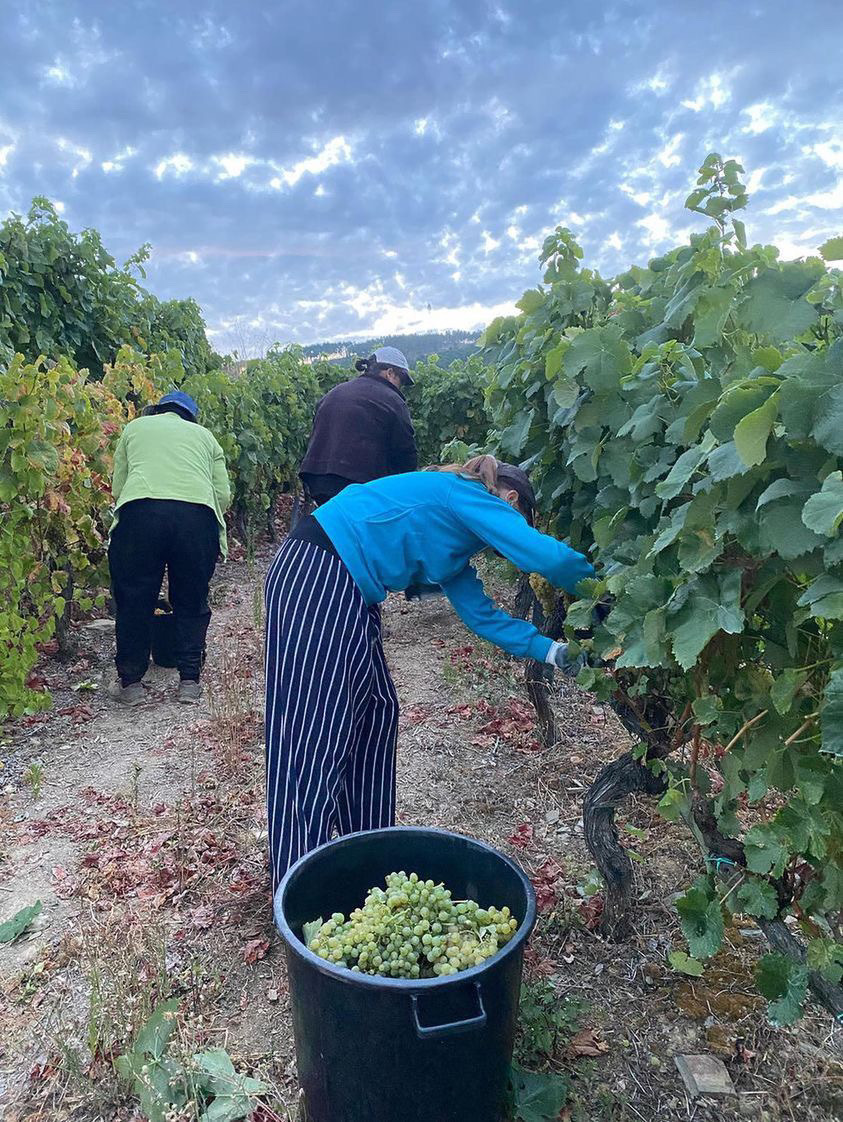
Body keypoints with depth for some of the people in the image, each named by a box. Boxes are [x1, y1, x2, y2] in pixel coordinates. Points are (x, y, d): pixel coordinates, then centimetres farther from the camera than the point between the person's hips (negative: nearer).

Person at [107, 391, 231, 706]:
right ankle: (189, 681, 19)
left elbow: (117, 487, 22)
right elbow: (223, 493, 18)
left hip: (140, 510, 0)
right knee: (192, 603, 15)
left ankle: (130, 682, 22)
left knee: (134, 601, 13)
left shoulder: (135, 427, 28)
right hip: (198, 512, 1)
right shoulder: (203, 434, 29)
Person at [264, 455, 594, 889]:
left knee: (376, 711, 15)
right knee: (316, 730, -7)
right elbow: (545, 555, -15)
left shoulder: (454, 529, 21)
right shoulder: (470, 496, -5)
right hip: (316, 578, -10)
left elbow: (481, 614, 18)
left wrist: (551, 650, 14)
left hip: (345, 591, 10)